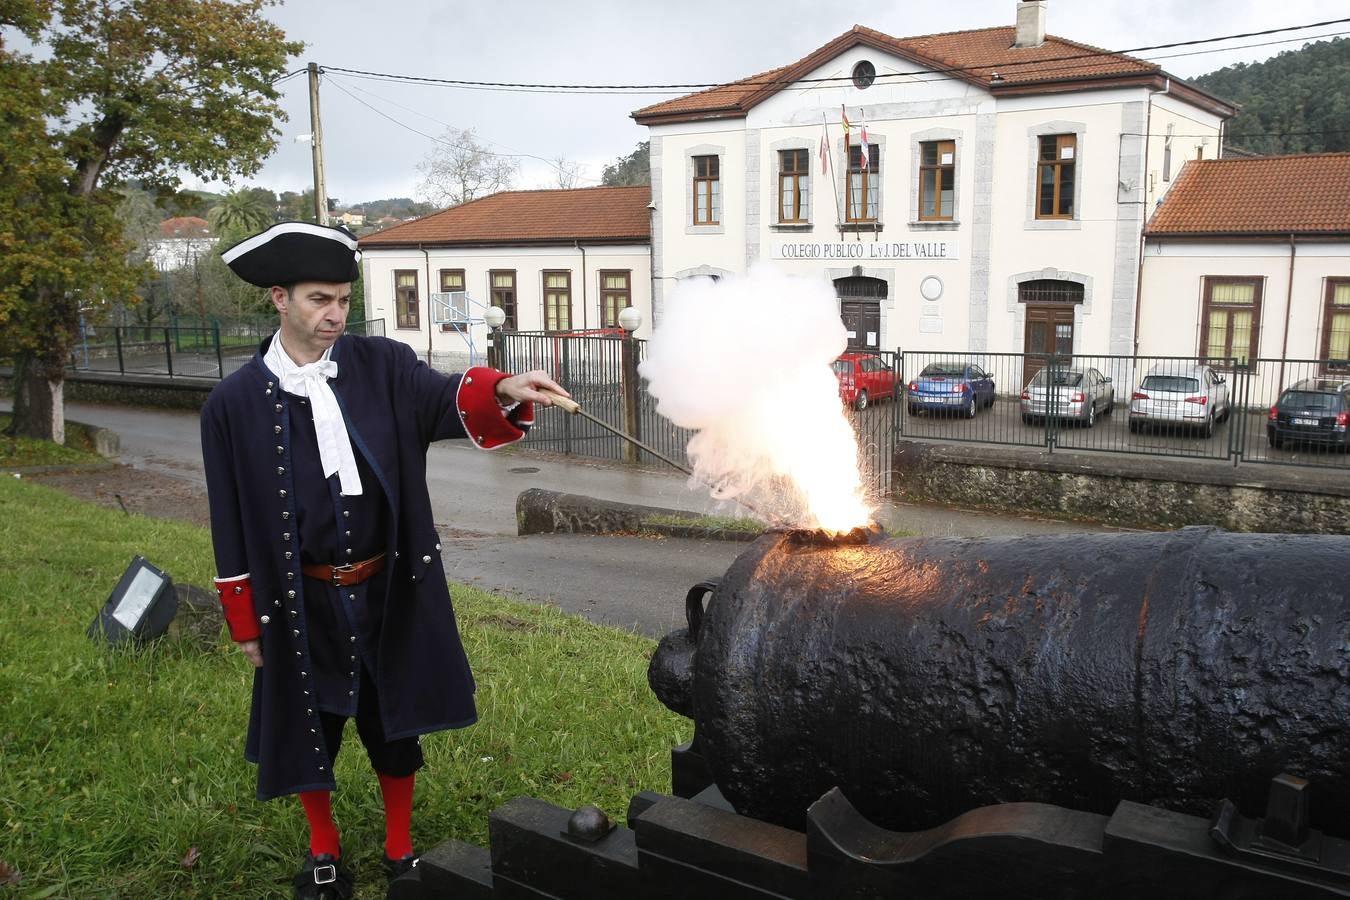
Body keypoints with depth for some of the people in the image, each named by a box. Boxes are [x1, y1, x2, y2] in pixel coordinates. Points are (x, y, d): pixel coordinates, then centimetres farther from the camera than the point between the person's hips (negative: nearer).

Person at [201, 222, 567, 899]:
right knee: (307, 729, 16)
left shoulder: (382, 367, -5)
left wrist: (504, 391, -41)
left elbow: (450, 402, -19)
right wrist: (245, 624, 0)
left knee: (395, 723, 16)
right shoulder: (233, 404, -7)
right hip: (302, 604, -1)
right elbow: (231, 524, -4)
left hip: (389, 590, 1)